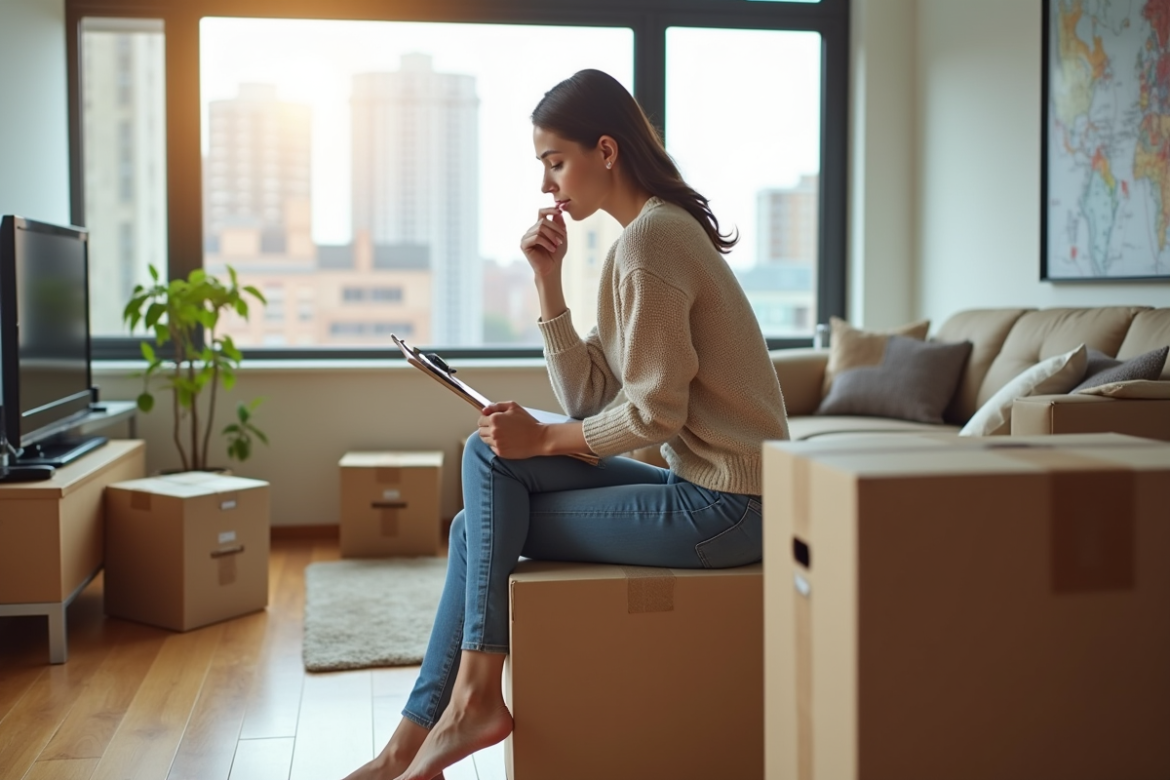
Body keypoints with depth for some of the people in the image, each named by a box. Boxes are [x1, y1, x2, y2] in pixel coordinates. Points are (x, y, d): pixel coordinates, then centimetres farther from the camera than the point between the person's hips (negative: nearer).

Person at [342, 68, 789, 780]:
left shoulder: (647, 241, -16)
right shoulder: (659, 230, 15)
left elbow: (653, 415, -19)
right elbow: (587, 398, 10)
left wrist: (543, 440, -8)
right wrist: (548, 280, 4)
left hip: (723, 508, -9)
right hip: (706, 489, 9)